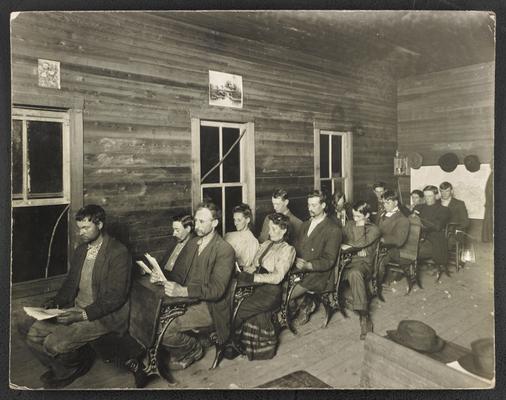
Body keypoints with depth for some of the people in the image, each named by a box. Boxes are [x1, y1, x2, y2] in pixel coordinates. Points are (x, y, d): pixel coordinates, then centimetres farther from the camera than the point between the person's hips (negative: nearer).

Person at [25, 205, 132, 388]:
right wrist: (56, 301, -2)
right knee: (33, 336, -2)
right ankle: (64, 370, 20)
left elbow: (115, 297, -20)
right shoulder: (81, 250, 9)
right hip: (75, 308, 8)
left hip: (102, 315, -8)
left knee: (53, 344, -19)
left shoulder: (118, 253, -18)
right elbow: (70, 282, 17)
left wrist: (83, 314, -24)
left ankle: (76, 365, 14)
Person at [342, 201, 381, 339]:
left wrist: (361, 226, 0)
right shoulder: (349, 224, 20)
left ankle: (364, 317, -38)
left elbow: (359, 244, -11)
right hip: (347, 260, 5)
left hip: (363, 262, -5)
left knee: (354, 273, -41)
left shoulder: (374, 229, 4)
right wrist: (356, 249, -3)